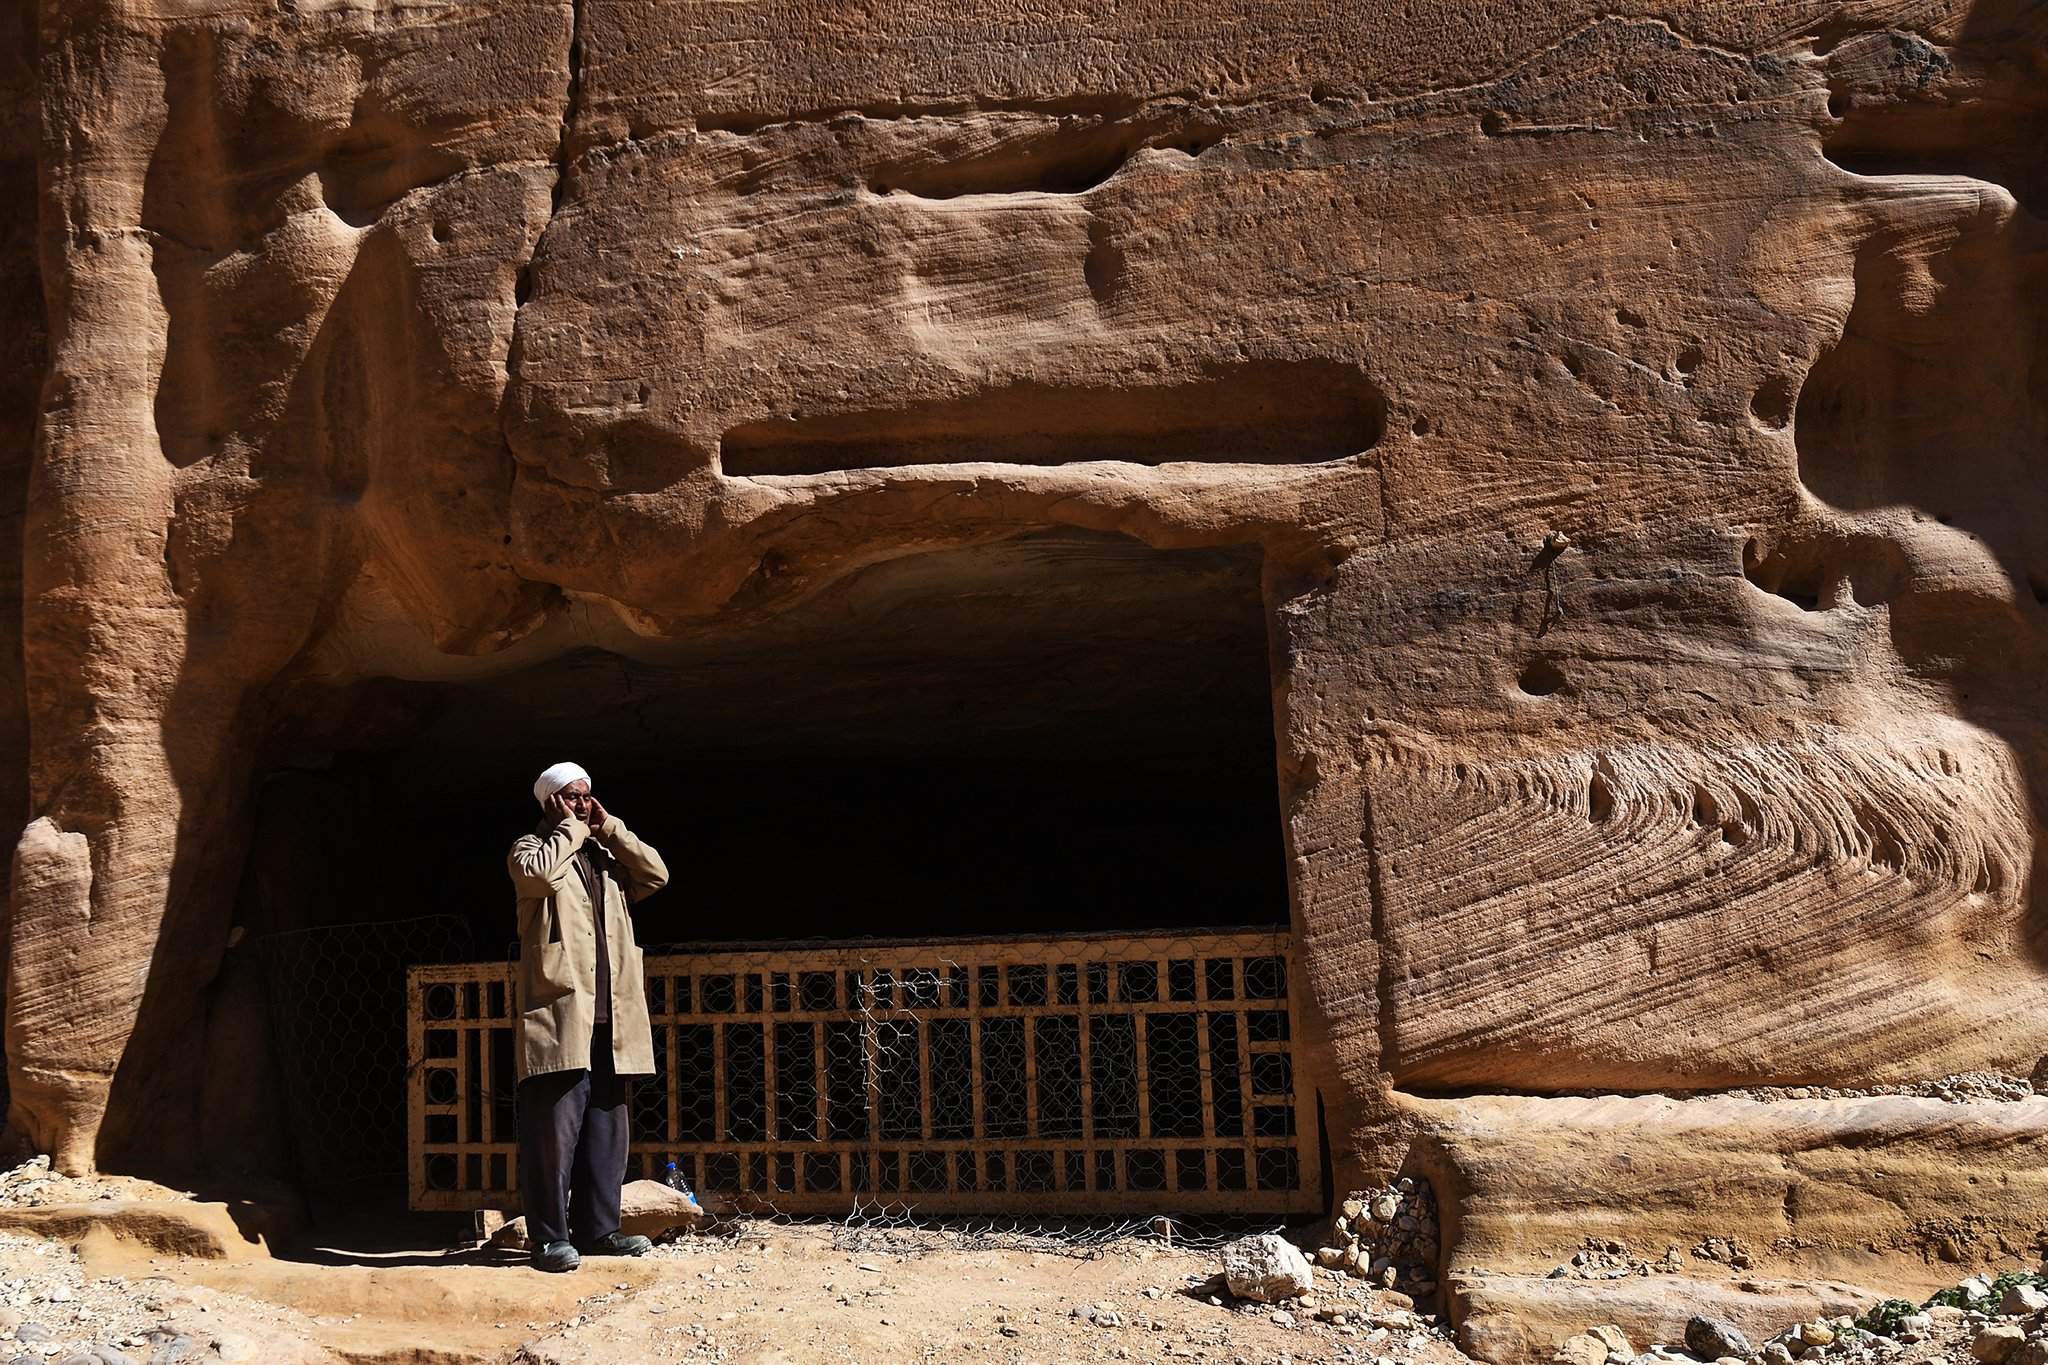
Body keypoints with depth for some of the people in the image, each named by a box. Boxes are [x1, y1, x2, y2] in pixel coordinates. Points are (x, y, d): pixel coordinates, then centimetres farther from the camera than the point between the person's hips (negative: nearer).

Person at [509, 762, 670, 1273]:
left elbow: (656, 875, 7)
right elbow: (539, 871, -19)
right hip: (558, 1011, -6)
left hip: (609, 1016, 6)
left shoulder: (606, 856, 22)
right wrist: (571, 828, -4)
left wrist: (608, 827, 6)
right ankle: (550, 1235, -3)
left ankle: (598, 1228, 15)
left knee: (606, 1126, 8)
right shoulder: (532, 848, 5)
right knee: (555, 1125, -8)